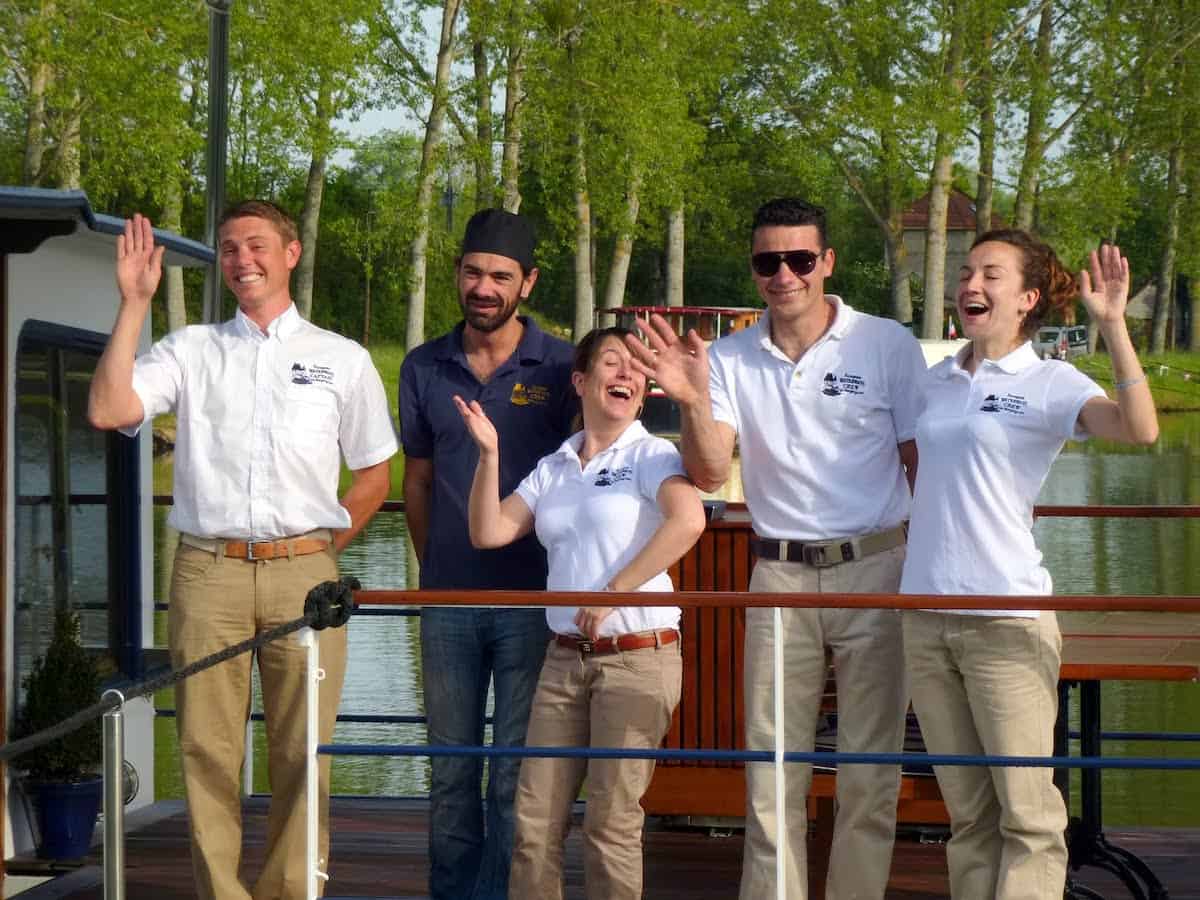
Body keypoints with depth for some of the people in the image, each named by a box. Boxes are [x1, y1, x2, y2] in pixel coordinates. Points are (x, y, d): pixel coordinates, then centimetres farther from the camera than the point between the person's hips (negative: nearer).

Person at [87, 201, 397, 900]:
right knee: (207, 749, 0)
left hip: (303, 575, 0)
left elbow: (374, 477, 16)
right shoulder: (191, 350, 11)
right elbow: (108, 411, -5)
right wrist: (135, 304, -5)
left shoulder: (343, 359, 12)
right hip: (208, 573, 0)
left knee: (303, 754, 0)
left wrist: (320, 551, 8)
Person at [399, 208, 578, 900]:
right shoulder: (425, 369, 6)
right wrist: (433, 570, 11)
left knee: (517, 772, 2)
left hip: (533, 597, -3)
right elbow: (418, 480, 14)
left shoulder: (562, 368, -4)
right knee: (452, 769, 11)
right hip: (449, 599, 3)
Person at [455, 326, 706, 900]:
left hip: (639, 655, -5)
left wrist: (613, 592, -21)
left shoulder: (650, 455, -2)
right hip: (566, 658, 5)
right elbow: (488, 532, 9)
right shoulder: (552, 468, 16)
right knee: (535, 819, 2)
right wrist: (489, 454, 0)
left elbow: (688, 521, -22)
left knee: (611, 822, -4)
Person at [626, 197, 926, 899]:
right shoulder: (730, 359, 3)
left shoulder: (888, 346, -3)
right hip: (779, 575, 2)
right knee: (771, 772, 7)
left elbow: (923, 465, 2)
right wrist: (693, 403, -24)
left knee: (870, 772, 6)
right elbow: (709, 475, -6)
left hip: (874, 570, -2)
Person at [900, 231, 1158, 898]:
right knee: (968, 812, 11)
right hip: (927, 617, 6)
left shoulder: (1050, 383, -4)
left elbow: (1139, 429, -22)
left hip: (1008, 619, -5)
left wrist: (1113, 323, -25)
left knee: (1026, 809, -6)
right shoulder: (936, 382, 13)